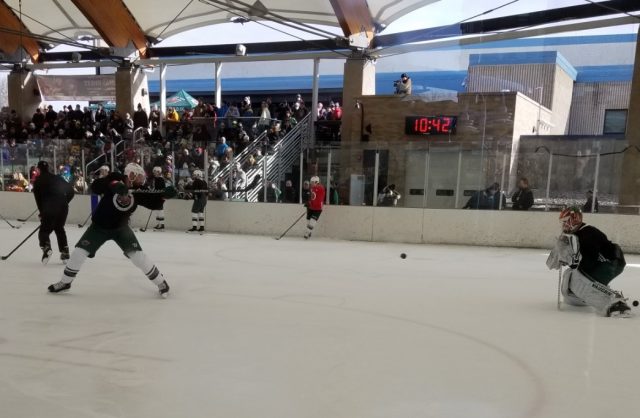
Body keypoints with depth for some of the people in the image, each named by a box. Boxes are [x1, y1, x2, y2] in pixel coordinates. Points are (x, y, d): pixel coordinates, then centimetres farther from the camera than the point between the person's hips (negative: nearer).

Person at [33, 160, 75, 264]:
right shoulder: (57, 178, 17)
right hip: (63, 208, 4)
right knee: (59, 229, 22)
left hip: (49, 209, -4)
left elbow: (38, 198, 5)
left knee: (44, 231, 7)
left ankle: (46, 248, -22)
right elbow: (71, 191, 13)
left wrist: (42, 212, 14)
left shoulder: (38, 181, 6)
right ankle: (65, 252, 18)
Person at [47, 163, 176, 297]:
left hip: (121, 227, 1)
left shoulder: (137, 191, -8)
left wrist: (164, 194, -25)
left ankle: (161, 282, -1)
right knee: (80, 251, -2)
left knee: (137, 254, -11)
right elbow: (95, 186, -30)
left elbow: (153, 201, -6)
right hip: (100, 225, -1)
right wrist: (113, 184, -46)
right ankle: (65, 282, 20)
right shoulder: (116, 179, -18)